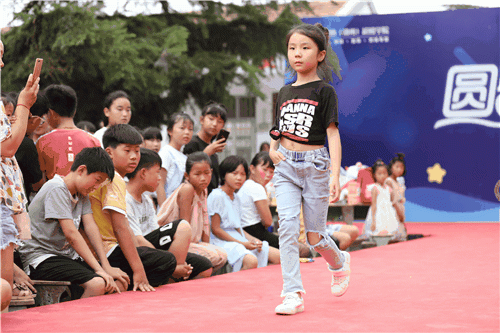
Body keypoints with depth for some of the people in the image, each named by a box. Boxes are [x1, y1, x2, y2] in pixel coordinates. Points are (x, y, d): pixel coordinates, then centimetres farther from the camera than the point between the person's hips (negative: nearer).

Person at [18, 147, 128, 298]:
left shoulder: (81, 193, 13)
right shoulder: (56, 189, -15)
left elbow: (90, 227, 3)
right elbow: (71, 234, -22)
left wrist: (106, 267, -9)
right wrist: (99, 269, -25)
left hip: (68, 255, 9)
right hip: (41, 257, -9)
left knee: (117, 282, -5)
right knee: (97, 284, -28)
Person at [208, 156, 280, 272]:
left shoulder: (236, 198, 20)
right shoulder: (216, 196, -9)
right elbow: (216, 229, -14)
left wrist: (253, 240, 2)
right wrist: (242, 244, -15)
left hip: (240, 240, 9)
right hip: (222, 241, -9)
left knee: (278, 256, -2)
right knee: (251, 261, -35)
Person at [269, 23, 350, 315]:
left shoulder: (324, 92, -4)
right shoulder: (285, 93, 10)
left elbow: (333, 134, -9)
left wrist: (335, 175, -17)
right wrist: (272, 149, 0)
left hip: (314, 163, -4)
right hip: (286, 165, 4)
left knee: (314, 236, 3)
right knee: (288, 227, -12)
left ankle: (340, 262, 36)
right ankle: (293, 294, -11)